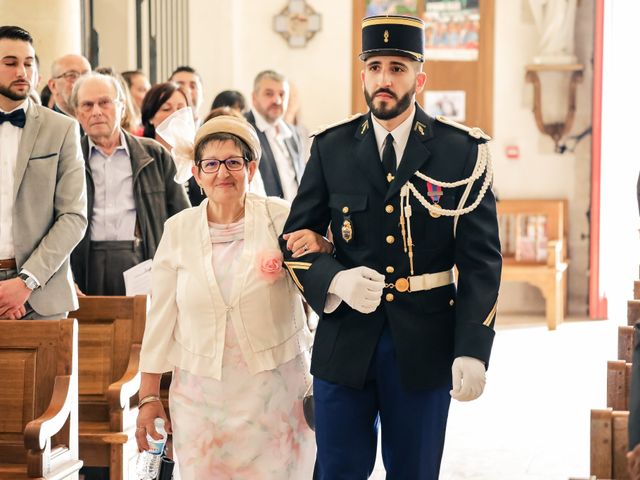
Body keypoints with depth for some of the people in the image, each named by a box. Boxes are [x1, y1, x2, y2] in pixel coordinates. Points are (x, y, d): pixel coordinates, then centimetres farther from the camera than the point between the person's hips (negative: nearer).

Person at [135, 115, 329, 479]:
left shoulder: (282, 219, -4)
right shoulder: (178, 230, 1)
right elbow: (161, 318, 6)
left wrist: (322, 248, -20)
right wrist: (149, 396, 6)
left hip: (274, 391, -1)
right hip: (201, 396, 1)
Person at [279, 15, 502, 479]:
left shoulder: (463, 151, -3)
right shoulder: (331, 148, 2)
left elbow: (481, 260, -3)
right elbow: (296, 239, 6)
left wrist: (472, 351, -12)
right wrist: (335, 281, -16)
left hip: (425, 346, -1)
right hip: (344, 343, 1)